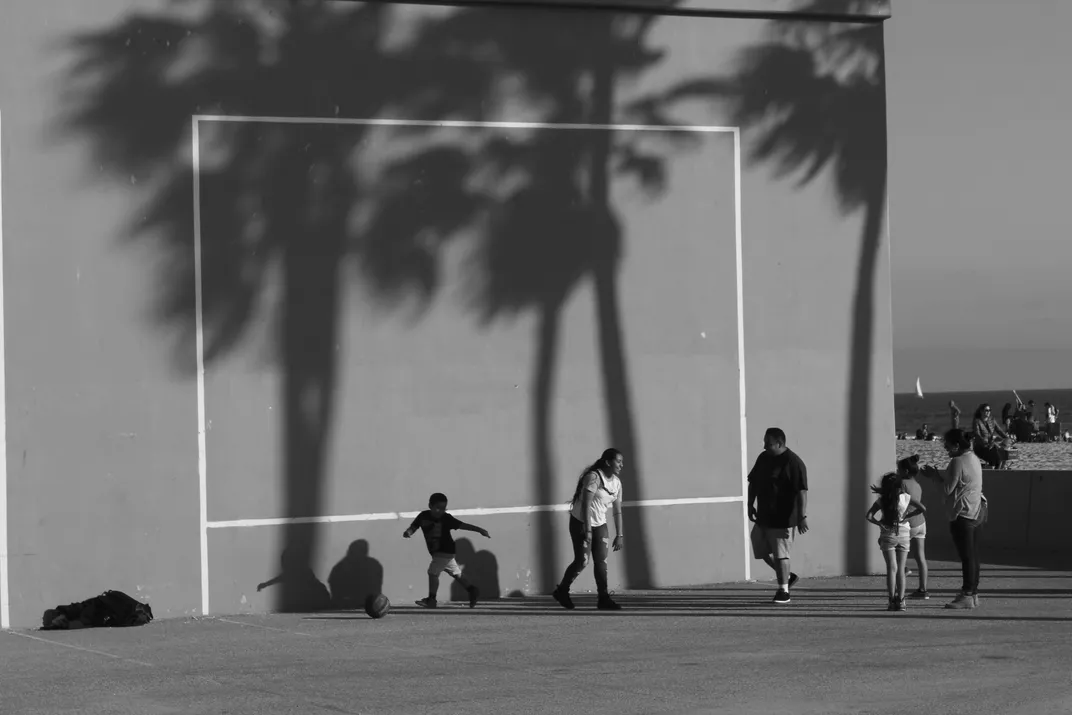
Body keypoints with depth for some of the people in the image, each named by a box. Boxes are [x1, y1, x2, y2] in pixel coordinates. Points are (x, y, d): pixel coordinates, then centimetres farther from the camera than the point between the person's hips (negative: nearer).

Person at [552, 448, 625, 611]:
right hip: (581, 523, -7)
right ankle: (561, 591, 11)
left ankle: (603, 598, -2)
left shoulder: (616, 482, 3)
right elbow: (586, 505, -26)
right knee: (582, 561, -8)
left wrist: (619, 535, 6)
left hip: (600, 524, 7)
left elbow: (617, 510, 9)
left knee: (602, 560, -3)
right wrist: (588, 530, -30)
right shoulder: (594, 477, -21)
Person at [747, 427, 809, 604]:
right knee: (762, 550, 13)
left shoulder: (793, 463, -15)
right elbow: (753, 482, 19)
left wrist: (802, 516, -24)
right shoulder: (763, 458, 9)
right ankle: (787, 576, 31)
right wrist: (750, 504, 12)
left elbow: (802, 491, -19)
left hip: (782, 518, -8)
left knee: (780, 555, -5)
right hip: (763, 516, 8)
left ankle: (783, 591, 5)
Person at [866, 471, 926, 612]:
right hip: (903, 535, 1)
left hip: (888, 536, 0)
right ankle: (900, 601, -1)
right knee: (900, 569, 6)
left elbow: (869, 516, -11)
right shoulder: (906, 498, -5)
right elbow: (922, 509, -9)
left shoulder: (881, 501, -5)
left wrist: (879, 523, -3)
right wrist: (907, 516, -3)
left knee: (892, 568, 2)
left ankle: (892, 601, -5)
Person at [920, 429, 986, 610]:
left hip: (962, 514, -10)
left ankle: (967, 596, -5)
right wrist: (937, 475, 14)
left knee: (966, 556, -7)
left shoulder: (958, 462, -17)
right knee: (972, 555, 13)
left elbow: (948, 489, -15)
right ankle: (973, 593, 17)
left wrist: (934, 475, -1)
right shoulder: (973, 458, 13)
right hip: (975, 511, 10)